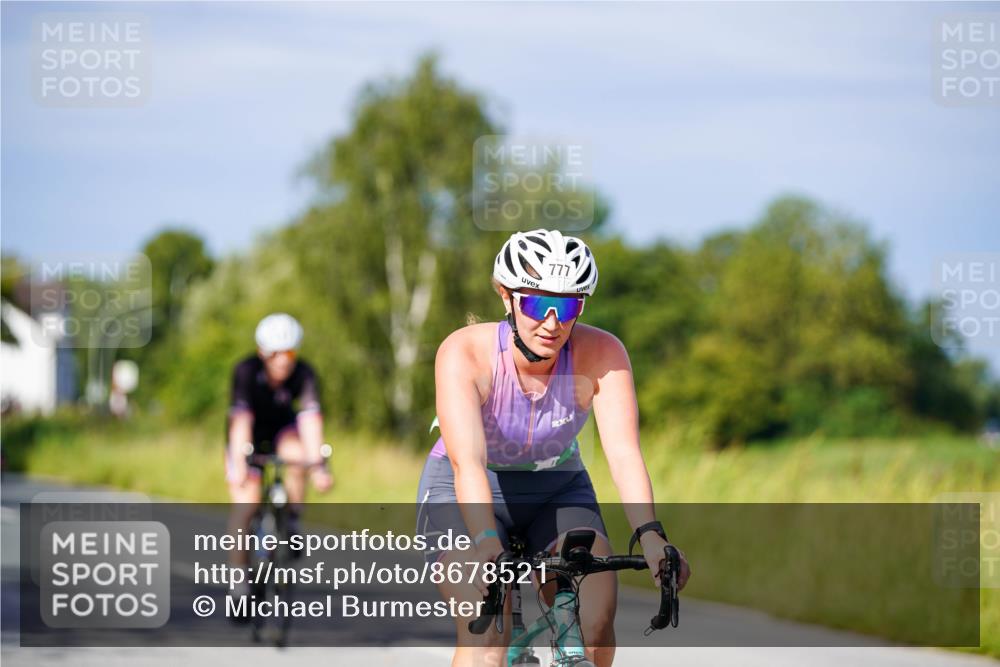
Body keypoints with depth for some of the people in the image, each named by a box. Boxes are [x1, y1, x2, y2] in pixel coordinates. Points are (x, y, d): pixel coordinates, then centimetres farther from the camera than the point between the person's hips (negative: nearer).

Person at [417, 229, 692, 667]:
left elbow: (623, 452, -32)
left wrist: (650, 536, -49)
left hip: (556, 488, 2)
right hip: (465, 495, -2)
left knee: (597, 612, -22)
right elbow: (467, 462, -40)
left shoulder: (600, 354, -22)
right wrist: (487, 546, -55)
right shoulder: (465, 352, -28)